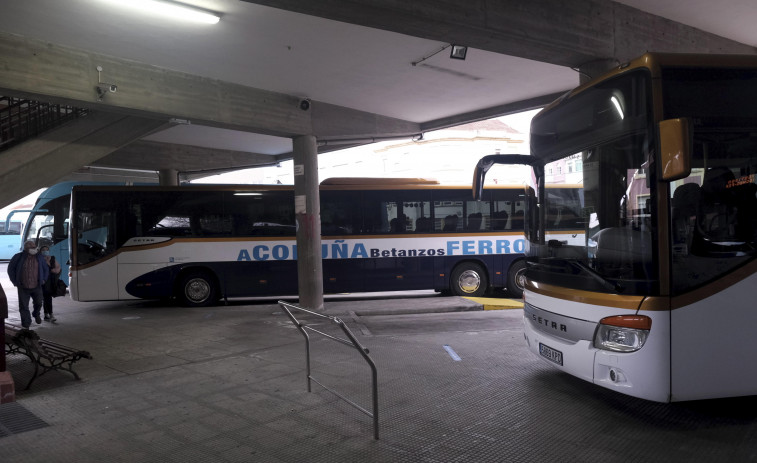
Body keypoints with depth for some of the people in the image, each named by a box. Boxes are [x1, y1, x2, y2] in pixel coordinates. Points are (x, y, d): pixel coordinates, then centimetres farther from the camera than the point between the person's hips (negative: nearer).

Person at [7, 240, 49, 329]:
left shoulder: (39, 257, 4)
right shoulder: (18, 257, -3)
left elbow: (46, 269, 16)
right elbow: (10, 269, 6)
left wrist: (44, 279, 9)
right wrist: (15, 282, 1)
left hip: (37, 287, 2)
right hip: (23, 288, -2)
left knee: (38, 303, 11)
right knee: (24, 307, 1)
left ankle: (36, 315, 43)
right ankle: (26, 325, 10)